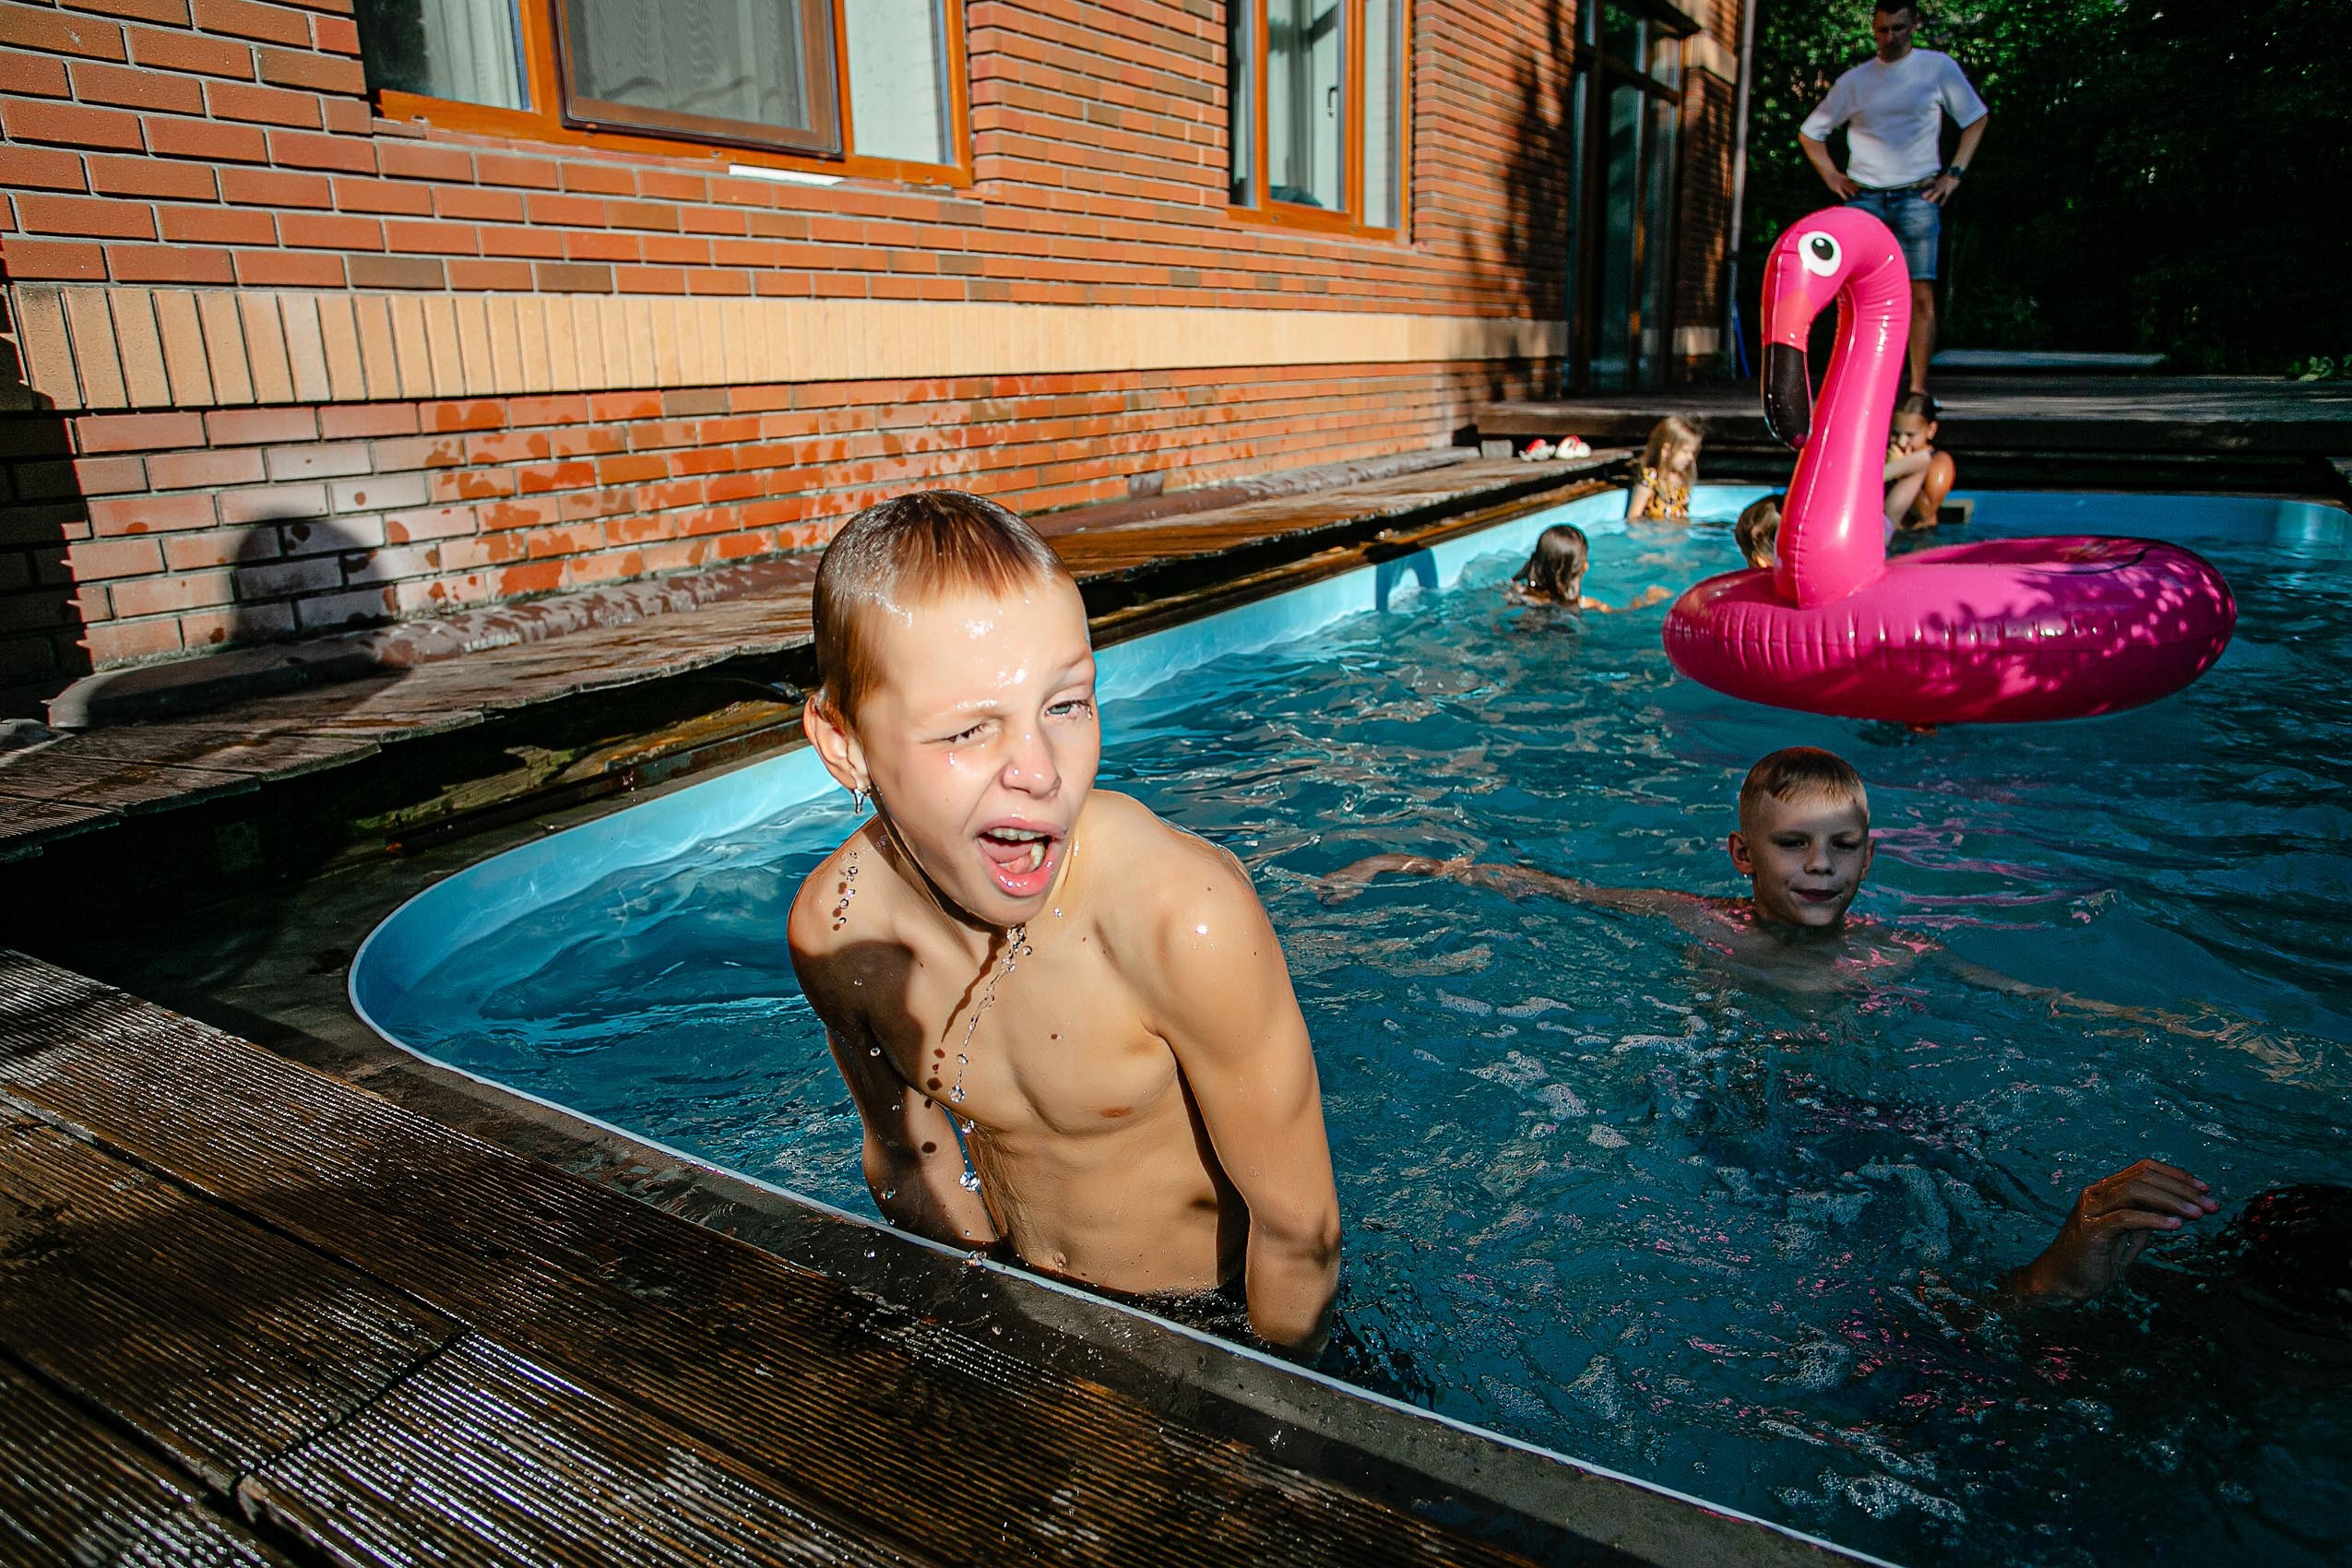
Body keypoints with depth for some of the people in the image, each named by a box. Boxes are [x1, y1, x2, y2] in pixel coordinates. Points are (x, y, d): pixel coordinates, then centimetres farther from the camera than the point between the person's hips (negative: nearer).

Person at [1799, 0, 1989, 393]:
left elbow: (1976, 120, 15)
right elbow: (1809, 131, 20)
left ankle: (1918, 389, -7)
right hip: (1863, 198, 1)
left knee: (1921, 295, -7)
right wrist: (1830, 175, 8)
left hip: (1917, 198, -1)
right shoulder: (1855, 80, 11)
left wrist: (1954, 173, 4)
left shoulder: (1939, 67, 7)